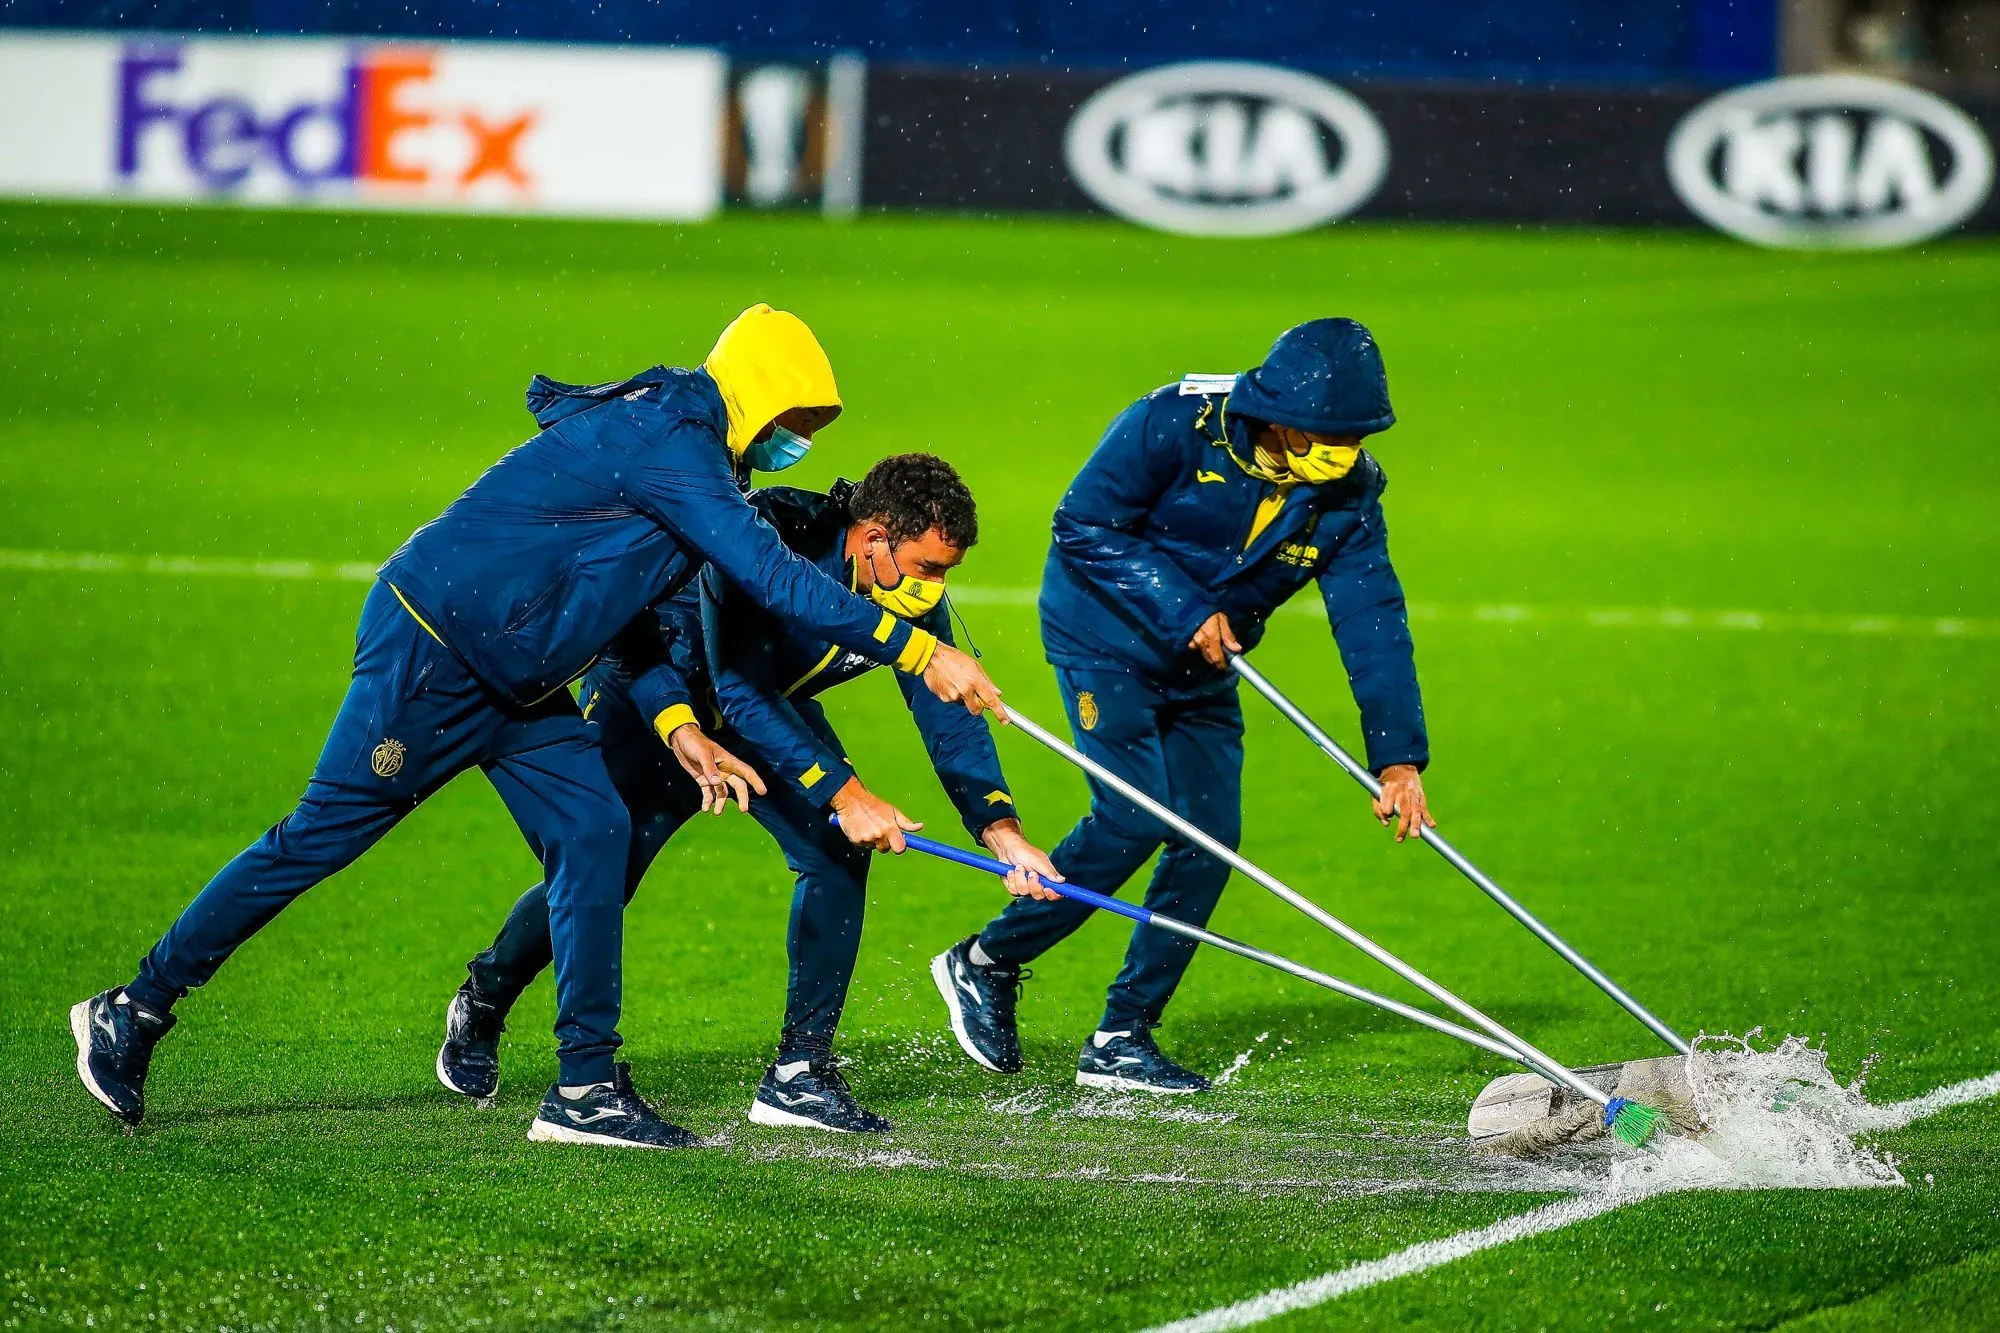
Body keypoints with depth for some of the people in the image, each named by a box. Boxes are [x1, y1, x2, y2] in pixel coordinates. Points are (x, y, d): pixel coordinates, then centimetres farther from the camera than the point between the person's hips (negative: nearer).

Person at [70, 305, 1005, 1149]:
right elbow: (770, 576, -29)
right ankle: (134, 1012, 7)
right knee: (323, 835, -4)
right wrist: (916, 651, -30)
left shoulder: (677, 446, 11)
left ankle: (586, 1087, -1)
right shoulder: (666, 444, -21)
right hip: (431, 650, -10)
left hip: (517, 680, 10)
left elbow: (628, 601, 17)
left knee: (593, 834, -2)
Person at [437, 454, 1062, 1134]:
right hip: (653, 693, -5)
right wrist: (843, 792, -45)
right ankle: (482, 1003, 20)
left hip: (770, 707, 5)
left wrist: (1002, 830, -27)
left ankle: (799, 1073, -11)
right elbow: (739, 691, -39)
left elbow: (948, 716, -14)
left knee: (837, 850, -18)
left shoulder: (912, 598, -19)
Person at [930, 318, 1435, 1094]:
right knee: (1134, 818, -18)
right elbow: (1083, 527, -20)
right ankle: (985, 965, 0)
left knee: (1209, 840, -4)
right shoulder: (1175, 426, -25)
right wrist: (1182, 609, -26)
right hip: (1106, 641, -6)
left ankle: (1120, 1042, 6)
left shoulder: (1348, 492, -11)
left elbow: (1374, 626, -14)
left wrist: (1398, 758, -22)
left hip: (1200, 676, 6)